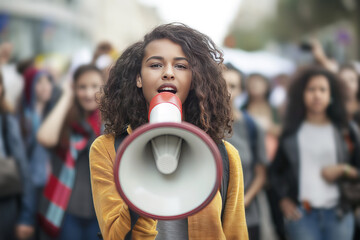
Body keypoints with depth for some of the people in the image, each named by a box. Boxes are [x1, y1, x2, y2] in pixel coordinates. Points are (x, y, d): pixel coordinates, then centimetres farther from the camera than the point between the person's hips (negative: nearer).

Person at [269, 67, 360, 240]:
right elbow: (276, 171, 15)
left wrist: (344, 170, -9)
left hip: (338, 214, 1)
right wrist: (283, 199, 4)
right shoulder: (292, 132, 9)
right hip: (301, 213, -1)